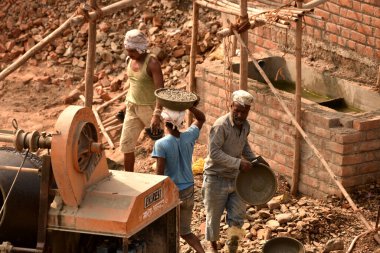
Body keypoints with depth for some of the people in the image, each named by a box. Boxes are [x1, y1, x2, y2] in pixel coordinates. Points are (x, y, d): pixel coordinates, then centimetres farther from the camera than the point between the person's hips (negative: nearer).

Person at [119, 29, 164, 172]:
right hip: (132, 108, 6)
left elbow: (160, 90, -26)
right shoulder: (129, 60, 2)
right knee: (126, 144, 4)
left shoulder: (152, 63, -20)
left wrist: (156, 115, -35)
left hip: (150, 108, -6)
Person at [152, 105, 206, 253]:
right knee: (184, 231, 17)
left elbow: (159, 174, -20)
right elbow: (201, 118, 13)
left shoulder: (161, 144, -20)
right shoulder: (188, 137, -6)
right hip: (188, 192, 5)